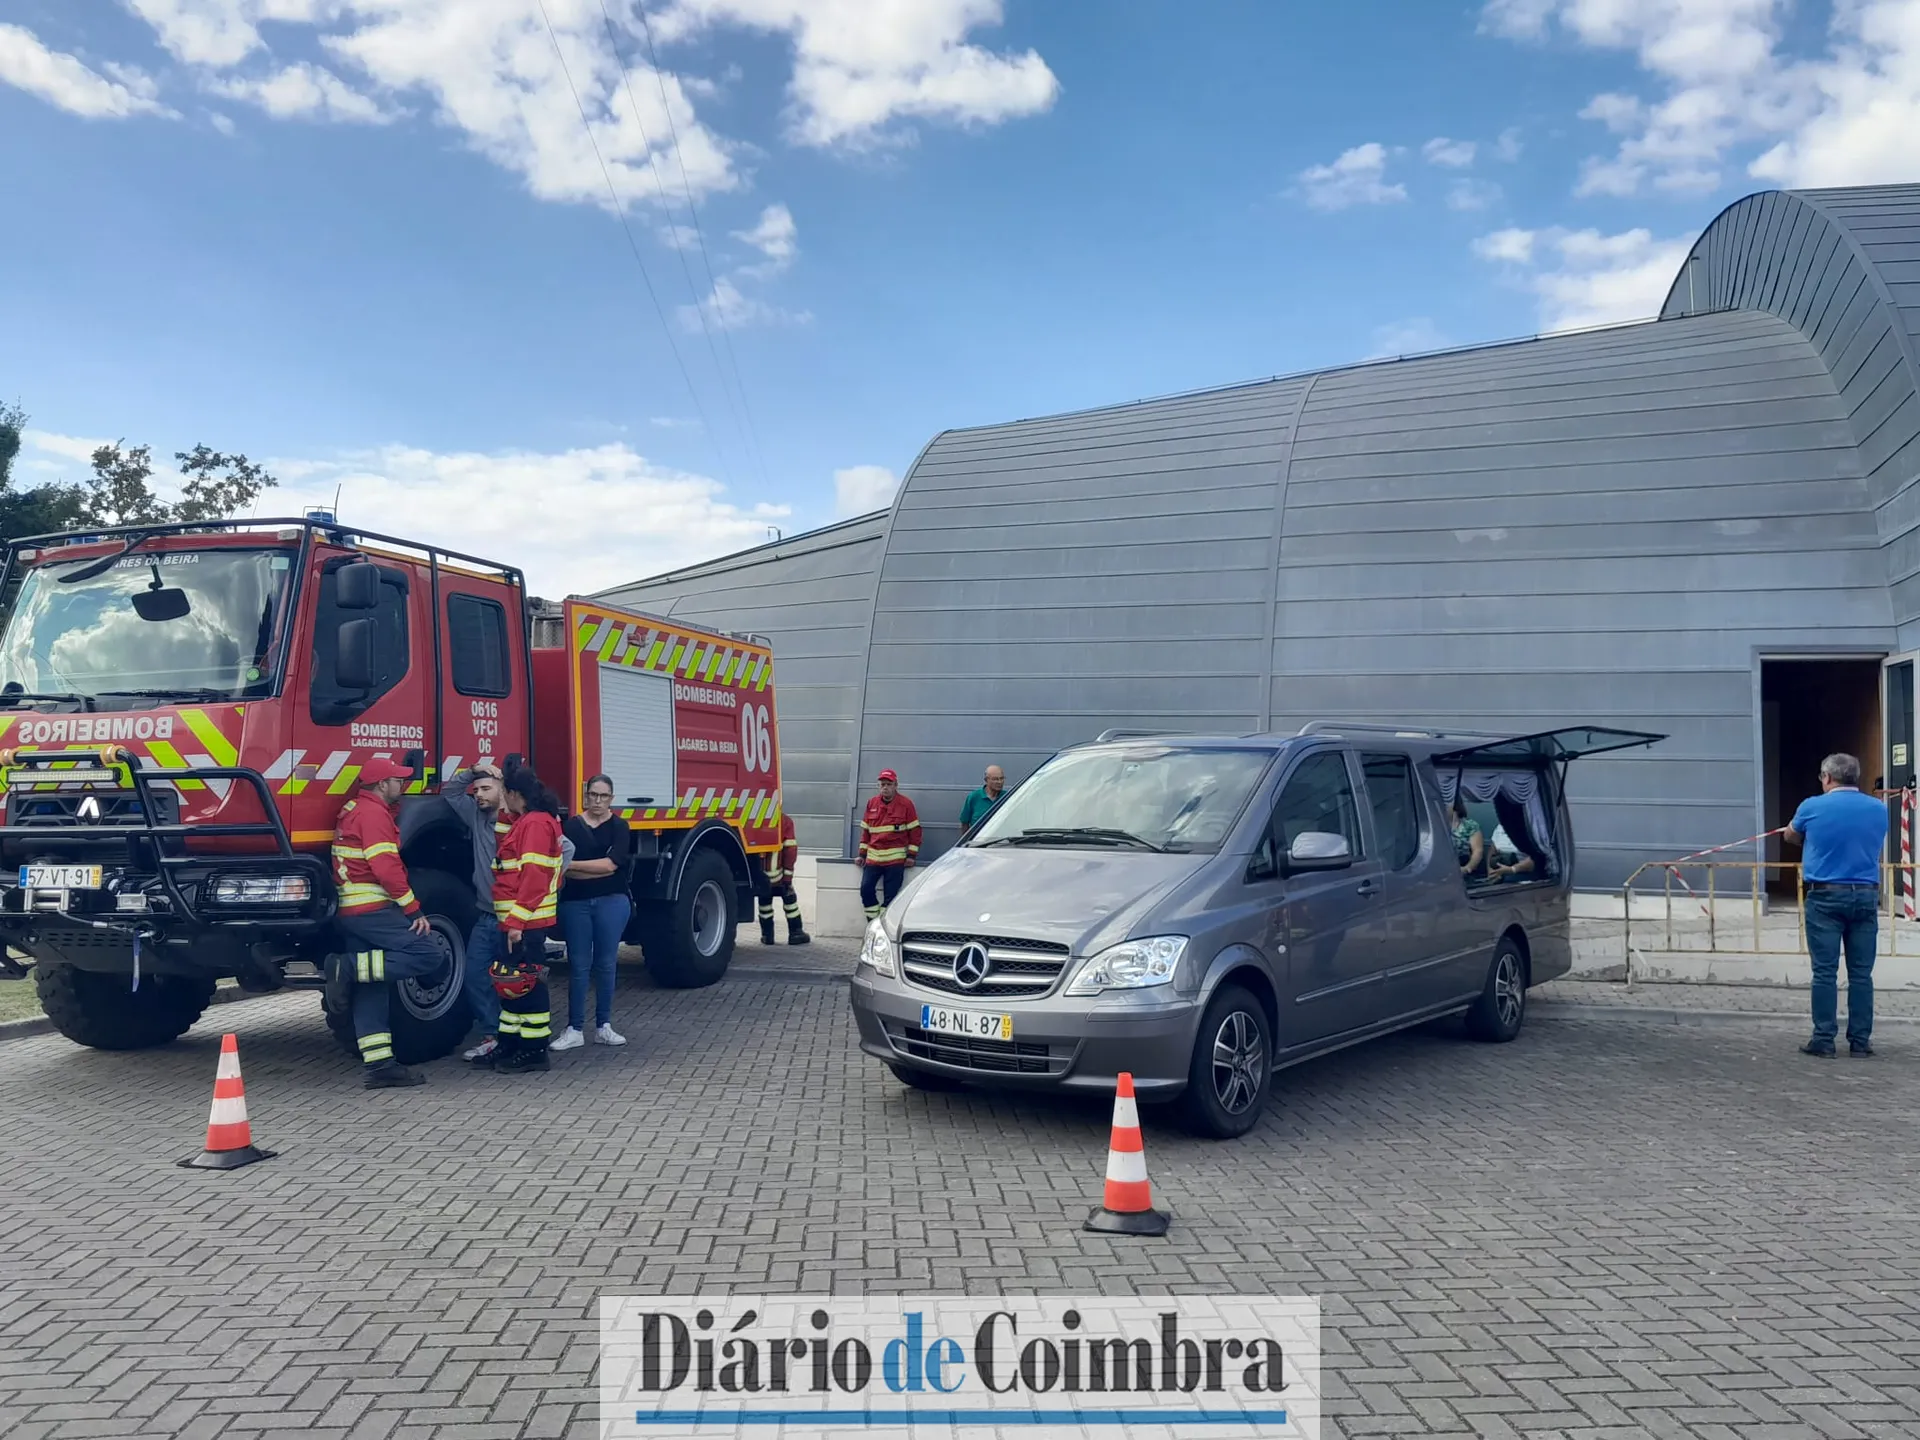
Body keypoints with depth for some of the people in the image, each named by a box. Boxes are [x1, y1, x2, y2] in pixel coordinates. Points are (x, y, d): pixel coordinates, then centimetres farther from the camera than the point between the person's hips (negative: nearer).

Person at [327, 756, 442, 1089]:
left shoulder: (353, 811, 21)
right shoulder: (374, 813, -9)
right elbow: (387, 869, -19)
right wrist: (414, 911, -15)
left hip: (351, 912, 10)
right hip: (372, 909, -10)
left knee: (372, 989, 7)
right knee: (428, 955, -15)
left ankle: (378, 1064, 6)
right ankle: (350, 968, -17)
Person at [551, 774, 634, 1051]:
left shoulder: (619, 827, 3)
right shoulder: (571, 826, 4)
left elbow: (611, 863, -11)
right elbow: (564, 869, -5)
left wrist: (572, 865, -10)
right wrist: (599, 869, -15)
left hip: (611, 902, 0)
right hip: (575, 903, 0)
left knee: (606, 963, 5)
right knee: (578, 965, 2)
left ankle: (604, 1026, 14)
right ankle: (574, 1029, 6)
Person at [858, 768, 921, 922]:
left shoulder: (906, 804, -2)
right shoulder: (872, 803, 10)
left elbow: (915, 830, 0)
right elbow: (865, 830, 16)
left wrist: (912, 855, -5)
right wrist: (862, 854, 13)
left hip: (896, 858, -4)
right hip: (873, 857, 4)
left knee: (890, 896, -1)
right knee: (866, 889, -3)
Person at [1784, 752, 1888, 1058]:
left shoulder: (1812, 808, -5)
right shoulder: (1879, 809, 4)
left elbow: (1790, 835, 15)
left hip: (1825, 897, -3)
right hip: (1866, 897, 3)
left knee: (1825, 973, 0)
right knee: (1861, 973, 7)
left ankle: (1824, 1040, 0)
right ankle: (1860, 1040, 10)